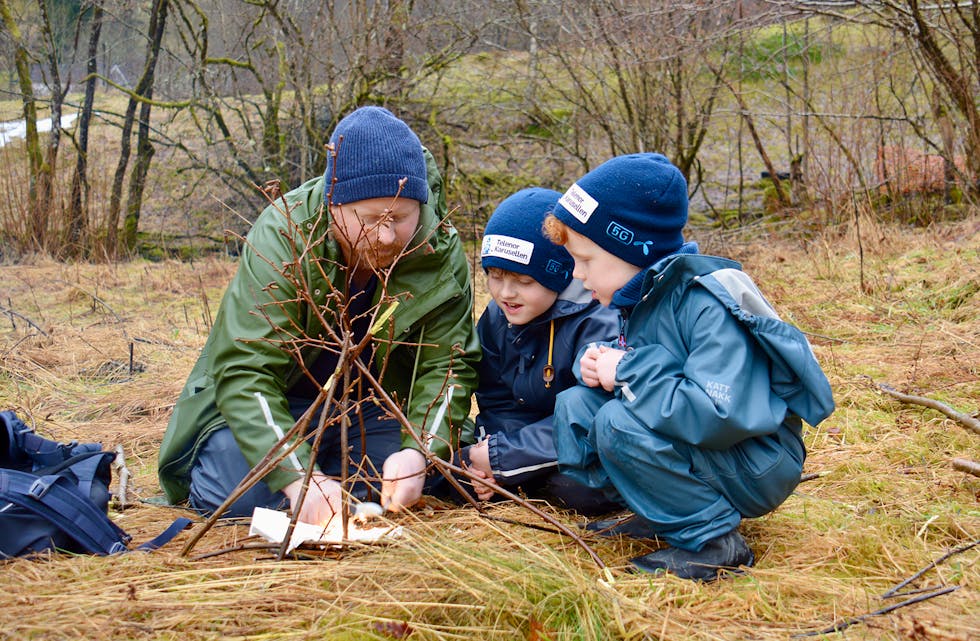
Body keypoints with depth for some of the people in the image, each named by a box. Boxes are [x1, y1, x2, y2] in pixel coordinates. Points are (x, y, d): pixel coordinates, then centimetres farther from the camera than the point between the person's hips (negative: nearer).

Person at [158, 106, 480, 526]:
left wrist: (419, 451, -37)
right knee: (239, 493, -25)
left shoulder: (442, 254, -17)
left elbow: (449, 365, -16)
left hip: (373, 406, 3)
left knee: (396, 487, -20)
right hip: (278, 404, -3)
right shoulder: (281, 237, -26)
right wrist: (299, 478, -45)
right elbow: (245, 372, -31)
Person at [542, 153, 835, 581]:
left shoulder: (709, 305, -26)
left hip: (757, 468, -9)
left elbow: (718, 416, -37)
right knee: (574, 406, 2)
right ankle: (662, 515, 6)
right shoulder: (644, 295, 2)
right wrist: (594, 361, -6)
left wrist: (630, 370, -25)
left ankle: (714, 540, -14)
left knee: (618, 424, -28)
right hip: (695, 445, 9)